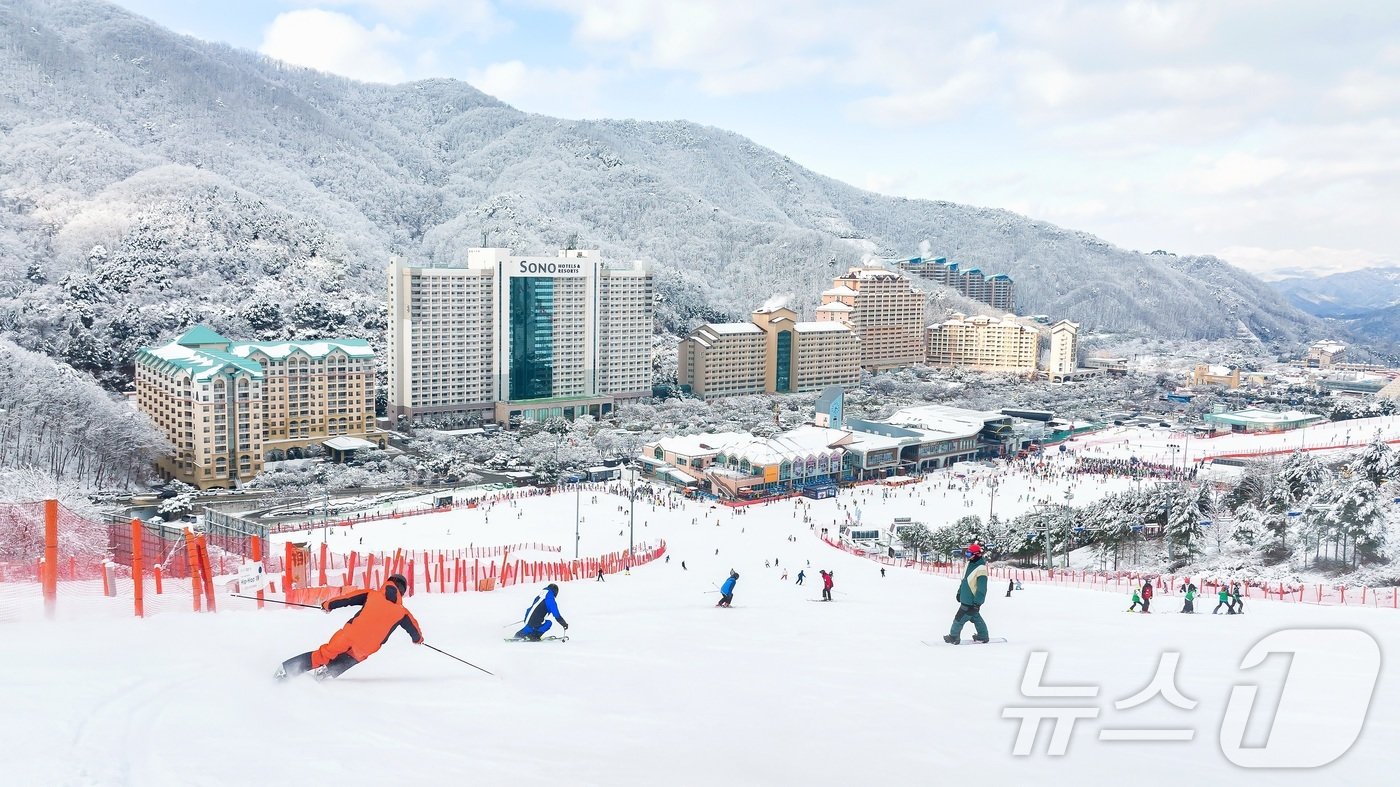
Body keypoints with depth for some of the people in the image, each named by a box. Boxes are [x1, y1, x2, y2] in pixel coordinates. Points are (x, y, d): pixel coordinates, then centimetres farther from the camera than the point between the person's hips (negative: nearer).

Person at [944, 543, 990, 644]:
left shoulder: (981, 569, -24)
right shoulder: (970, 564, 6)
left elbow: (981, 589, -23)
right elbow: (964, 581, 19)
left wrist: (977, 603, -23)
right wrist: (959, 592, 22)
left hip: (971, 601, -9)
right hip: (965, 599, 9)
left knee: (959, 618, -1)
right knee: (976, 618, 21)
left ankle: (954, 637, 12)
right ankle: (983, 636, 33)